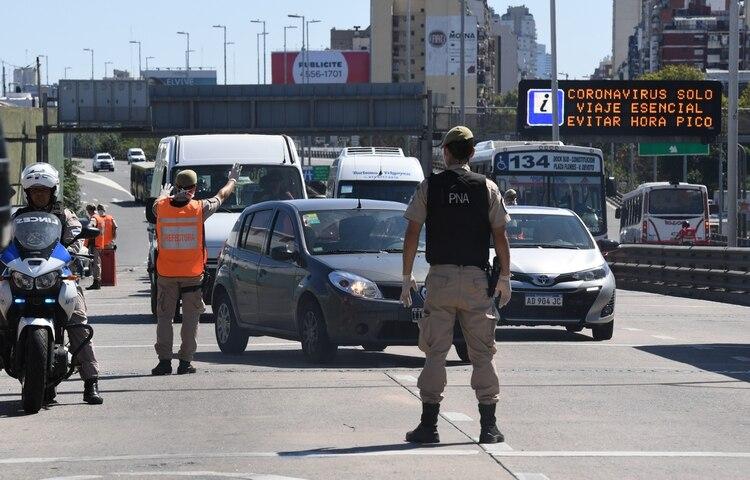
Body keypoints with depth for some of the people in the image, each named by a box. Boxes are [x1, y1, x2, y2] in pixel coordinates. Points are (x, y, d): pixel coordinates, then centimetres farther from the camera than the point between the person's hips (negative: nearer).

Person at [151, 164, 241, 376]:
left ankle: (164, 360, 1)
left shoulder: (162, 207, -4)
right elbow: (221, 196, 11)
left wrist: (165, 193, 48)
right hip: (193, 273, -1)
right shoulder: (199, 208, -8)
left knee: (164, 317, 6)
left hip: (166, 273, 1)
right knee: (190, 318, 5)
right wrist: (233, 179, 32)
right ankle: (185, 362, 3)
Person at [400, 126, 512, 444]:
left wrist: (407, 277, 6)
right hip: (476, 278, 1)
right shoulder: (487, 188, 2)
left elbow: (412, 234, -2)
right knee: (482, 353, 6)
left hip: (440, 277, -1)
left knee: (435, 351, 3)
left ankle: (429, 425, -1)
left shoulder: (429, 187, 1)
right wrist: (505, 278, 11)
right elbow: (500, 237, 2)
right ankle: (488, 426, 4)